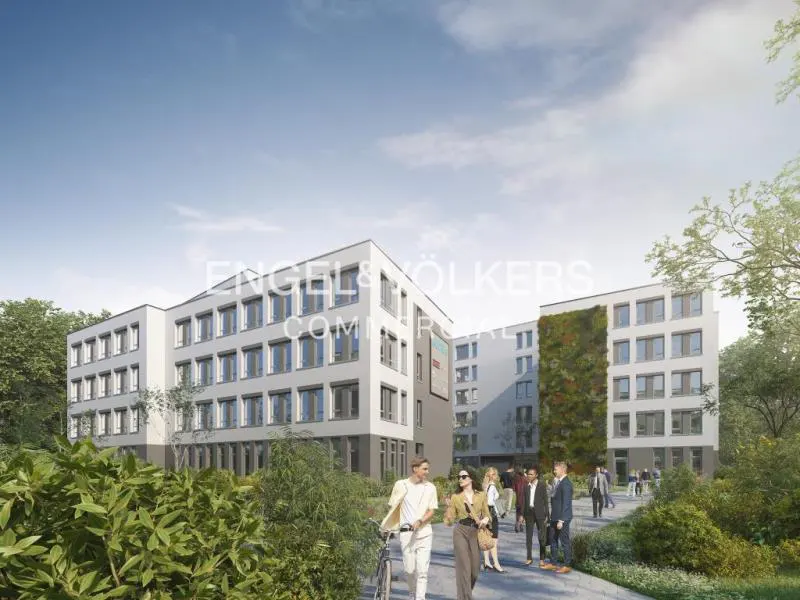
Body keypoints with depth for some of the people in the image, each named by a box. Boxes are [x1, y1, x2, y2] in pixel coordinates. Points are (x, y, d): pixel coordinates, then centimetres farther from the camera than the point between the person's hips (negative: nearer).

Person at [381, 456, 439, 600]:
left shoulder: (430, 487, 1)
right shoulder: (400, 485, 0)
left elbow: (431, 511, 0)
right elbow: (393, 508, 9)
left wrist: (419, 521, -17)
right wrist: (386, 527, 7)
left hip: (424, 533, 0)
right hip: (406, 533, 0)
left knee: (422, 571, -5)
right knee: (409, 569, 8)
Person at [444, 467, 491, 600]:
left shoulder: (481, 495, 4)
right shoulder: (455, 497, 1)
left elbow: (487, 514, 11)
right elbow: (449, 520, 1)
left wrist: (485, 519, -12)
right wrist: (449, 506, -17)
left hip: (476, 533, 2)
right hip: (460, 532, -2)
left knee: (475, 569, 9)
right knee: (464, 567, -6)